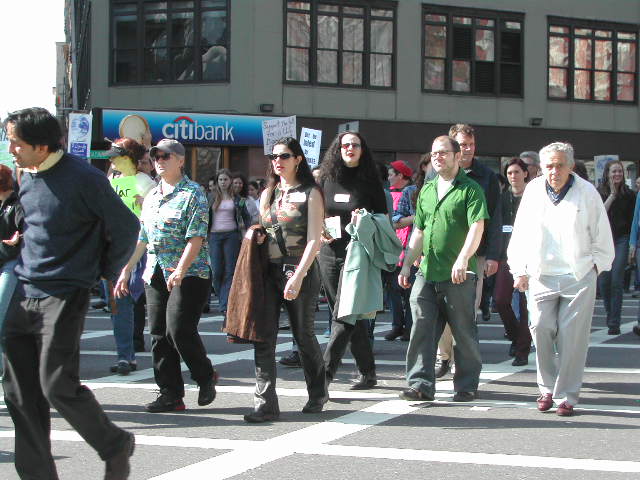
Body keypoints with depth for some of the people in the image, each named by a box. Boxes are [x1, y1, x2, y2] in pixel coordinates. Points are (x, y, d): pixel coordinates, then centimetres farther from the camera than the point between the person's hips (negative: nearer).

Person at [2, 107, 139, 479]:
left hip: (65, 297, -7)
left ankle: (116, 446, 11)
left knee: (58, 385, -12)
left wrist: (105, 272, 2)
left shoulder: (83, 179, -14)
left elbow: (126, 226, -7)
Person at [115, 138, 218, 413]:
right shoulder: (151, 197, 17)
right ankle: (171, 394, 10)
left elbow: (196, 238, -15)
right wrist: (126, 271, 18)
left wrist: (180, 271, -25)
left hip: (188, 274, -7)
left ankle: (206, 377, 9)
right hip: (155, 275, 7)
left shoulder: (193, 194, -5)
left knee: (179, 330, -14)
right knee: (159, 335, 4)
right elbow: (141, 239, 22)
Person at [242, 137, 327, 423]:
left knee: (304, 336, 6)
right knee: (263, 338, -6)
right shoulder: (268, 194, 15)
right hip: (268, 271, 5)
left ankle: (318, 395, 27)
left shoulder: (310, 194, -2)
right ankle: (265, 404, -6)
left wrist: (298, 276, -18)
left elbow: (313, 240, -9)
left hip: (300, 271, -5)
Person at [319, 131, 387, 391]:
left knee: (344, 314, -11)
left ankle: (326, 370, -12)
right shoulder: (327, 179, 10)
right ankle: (367, 373, 15)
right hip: (329, 252, 4)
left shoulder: (369, 181, 1)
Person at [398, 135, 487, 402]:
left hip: (459, 274, -6)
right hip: (426, 272, 6)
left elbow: (477, 227, -14)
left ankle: (466, 386, 13)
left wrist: (463, 258, -27)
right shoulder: (427, 190, 18)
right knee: (421, 330, 0)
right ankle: (421, 384, 3)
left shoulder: (470, 189, -3)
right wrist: (406, 265, 18)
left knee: (464, 333, 3)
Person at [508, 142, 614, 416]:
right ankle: (547, 389, 11)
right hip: (540, 277, 2)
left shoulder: (587, 193, 0)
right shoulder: (533, 191, 4)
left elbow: (602, 238, 9)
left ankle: (566, 396, 6)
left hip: (578, 277, -2)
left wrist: (594, 265, 3)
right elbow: (520, 235, 11)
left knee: (572, 337, -4)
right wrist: (520, 270, 8)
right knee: (541, 330, -6)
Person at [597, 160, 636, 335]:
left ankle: (614, 323, -7)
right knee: (603, 280, 2)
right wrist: (612, 195, -11)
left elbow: (633, 220, 8)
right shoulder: (599, 193, 4)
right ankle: (610, 315, 25)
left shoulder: (629, 194, 6)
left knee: (616, 280, -9)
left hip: (622, 240, -1)